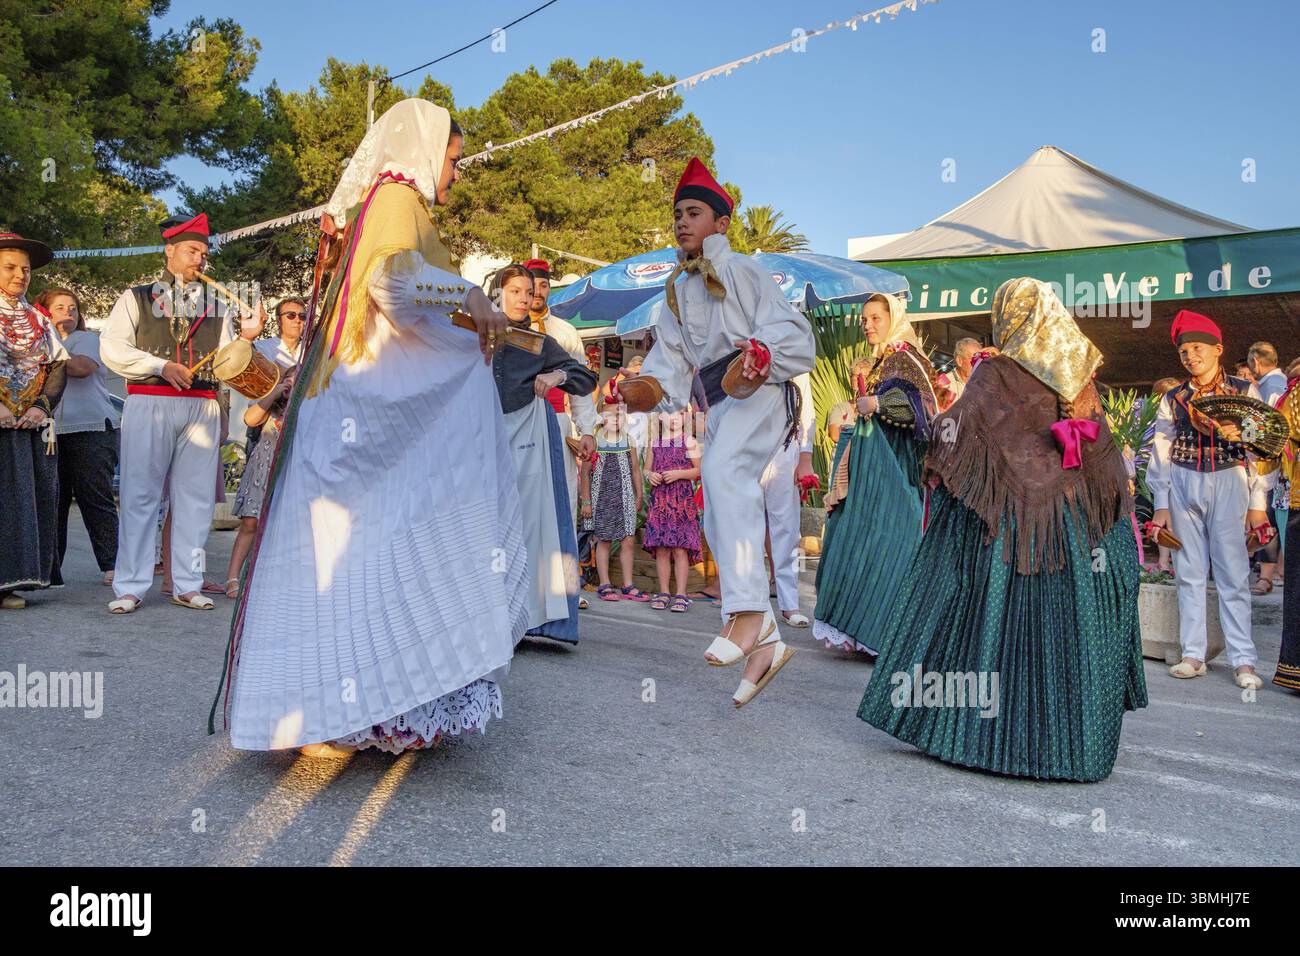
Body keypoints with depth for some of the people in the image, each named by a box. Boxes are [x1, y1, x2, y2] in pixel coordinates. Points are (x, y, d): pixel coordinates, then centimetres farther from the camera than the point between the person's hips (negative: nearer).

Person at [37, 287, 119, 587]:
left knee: (95, 500, -7)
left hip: (91, 430, -4)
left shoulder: (87, 338, 9)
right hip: (51, 433, 5)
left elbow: (83, 367, -12)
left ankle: (111, 566, -5)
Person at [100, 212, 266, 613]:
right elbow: (112, 348, 1)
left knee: (195, 497, 2)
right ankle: (130, 587, 1)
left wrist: (245, 338, -5)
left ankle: (187, 584, 9)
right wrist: (161, 366, -10)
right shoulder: (136, 298, 11)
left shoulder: (216, 307, 18)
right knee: (140, 494, -3)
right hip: (149, 403, -2)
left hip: (202, 406, 3)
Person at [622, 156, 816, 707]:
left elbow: (792, 330, -6)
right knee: (720, 527, 4)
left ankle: (749, 609, -41)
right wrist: (650, 388, -9)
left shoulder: (740, 270, 3)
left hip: (760, 391, -8)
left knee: (722, 470, -36)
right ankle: (766, 643, 11)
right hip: (719, 405, 8)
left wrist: (762, 354, -26)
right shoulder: (673, 296, 23)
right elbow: (670, 360, 12)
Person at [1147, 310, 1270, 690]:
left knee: (1233, 573, -4)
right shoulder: (1173, 399, 9)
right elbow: (1160, 452, 8)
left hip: (1228, 483, -2)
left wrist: (1258, 502, -2)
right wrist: (1161, 506, 4)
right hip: (1183, 485, 2)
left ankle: (1243, 660, 0)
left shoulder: (1245, 392, 4)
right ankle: (1193, 655, 8)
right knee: (1189, 572, 4)